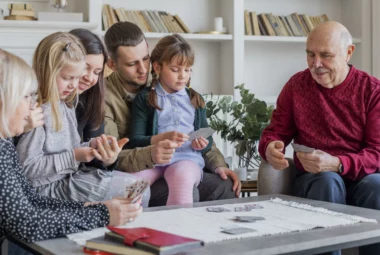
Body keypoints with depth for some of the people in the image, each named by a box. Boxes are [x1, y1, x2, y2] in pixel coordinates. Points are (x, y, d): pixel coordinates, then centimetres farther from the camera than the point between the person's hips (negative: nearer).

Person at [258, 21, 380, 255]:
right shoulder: (296, 85, 4)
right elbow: (275, 132, 10)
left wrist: (336, 164, -27)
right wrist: (270, 149, -16)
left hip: (361, 177, -1)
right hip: (313, 179, 1)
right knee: (328, 181, -35)